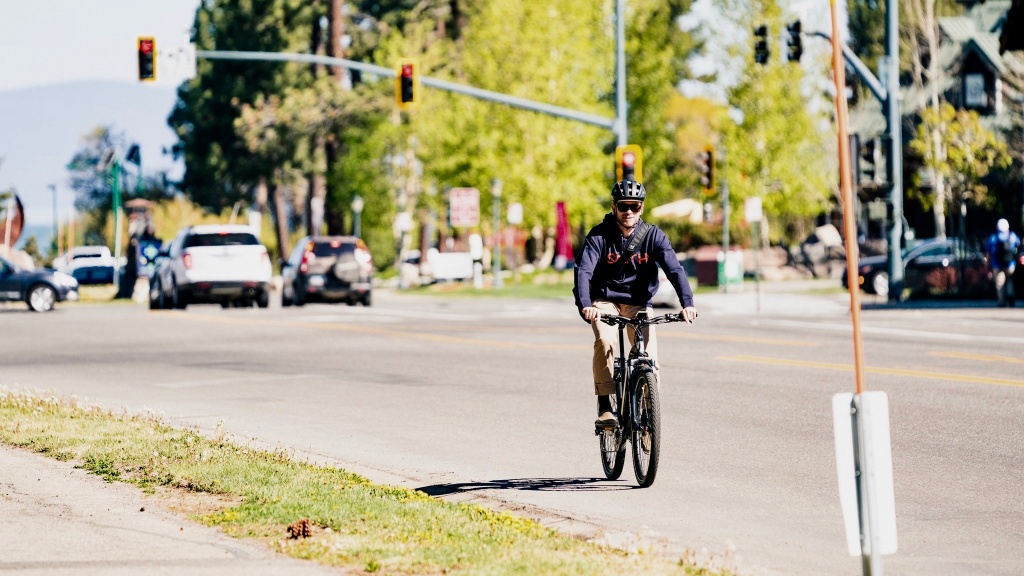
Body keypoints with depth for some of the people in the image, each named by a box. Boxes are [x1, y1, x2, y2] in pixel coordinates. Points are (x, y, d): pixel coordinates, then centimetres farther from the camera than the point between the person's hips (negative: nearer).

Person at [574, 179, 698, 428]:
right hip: (605, 301, -1)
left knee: (648, 354, -17)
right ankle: (605, 407, -25)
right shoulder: (599, 235, -13)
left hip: (639, 302, 2)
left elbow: (674, 269, -22)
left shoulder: (653, 236, -11)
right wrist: (585, 305, -44)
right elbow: (583, 270, -25)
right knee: (605, 341, -29)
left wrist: (687, 303, -39)